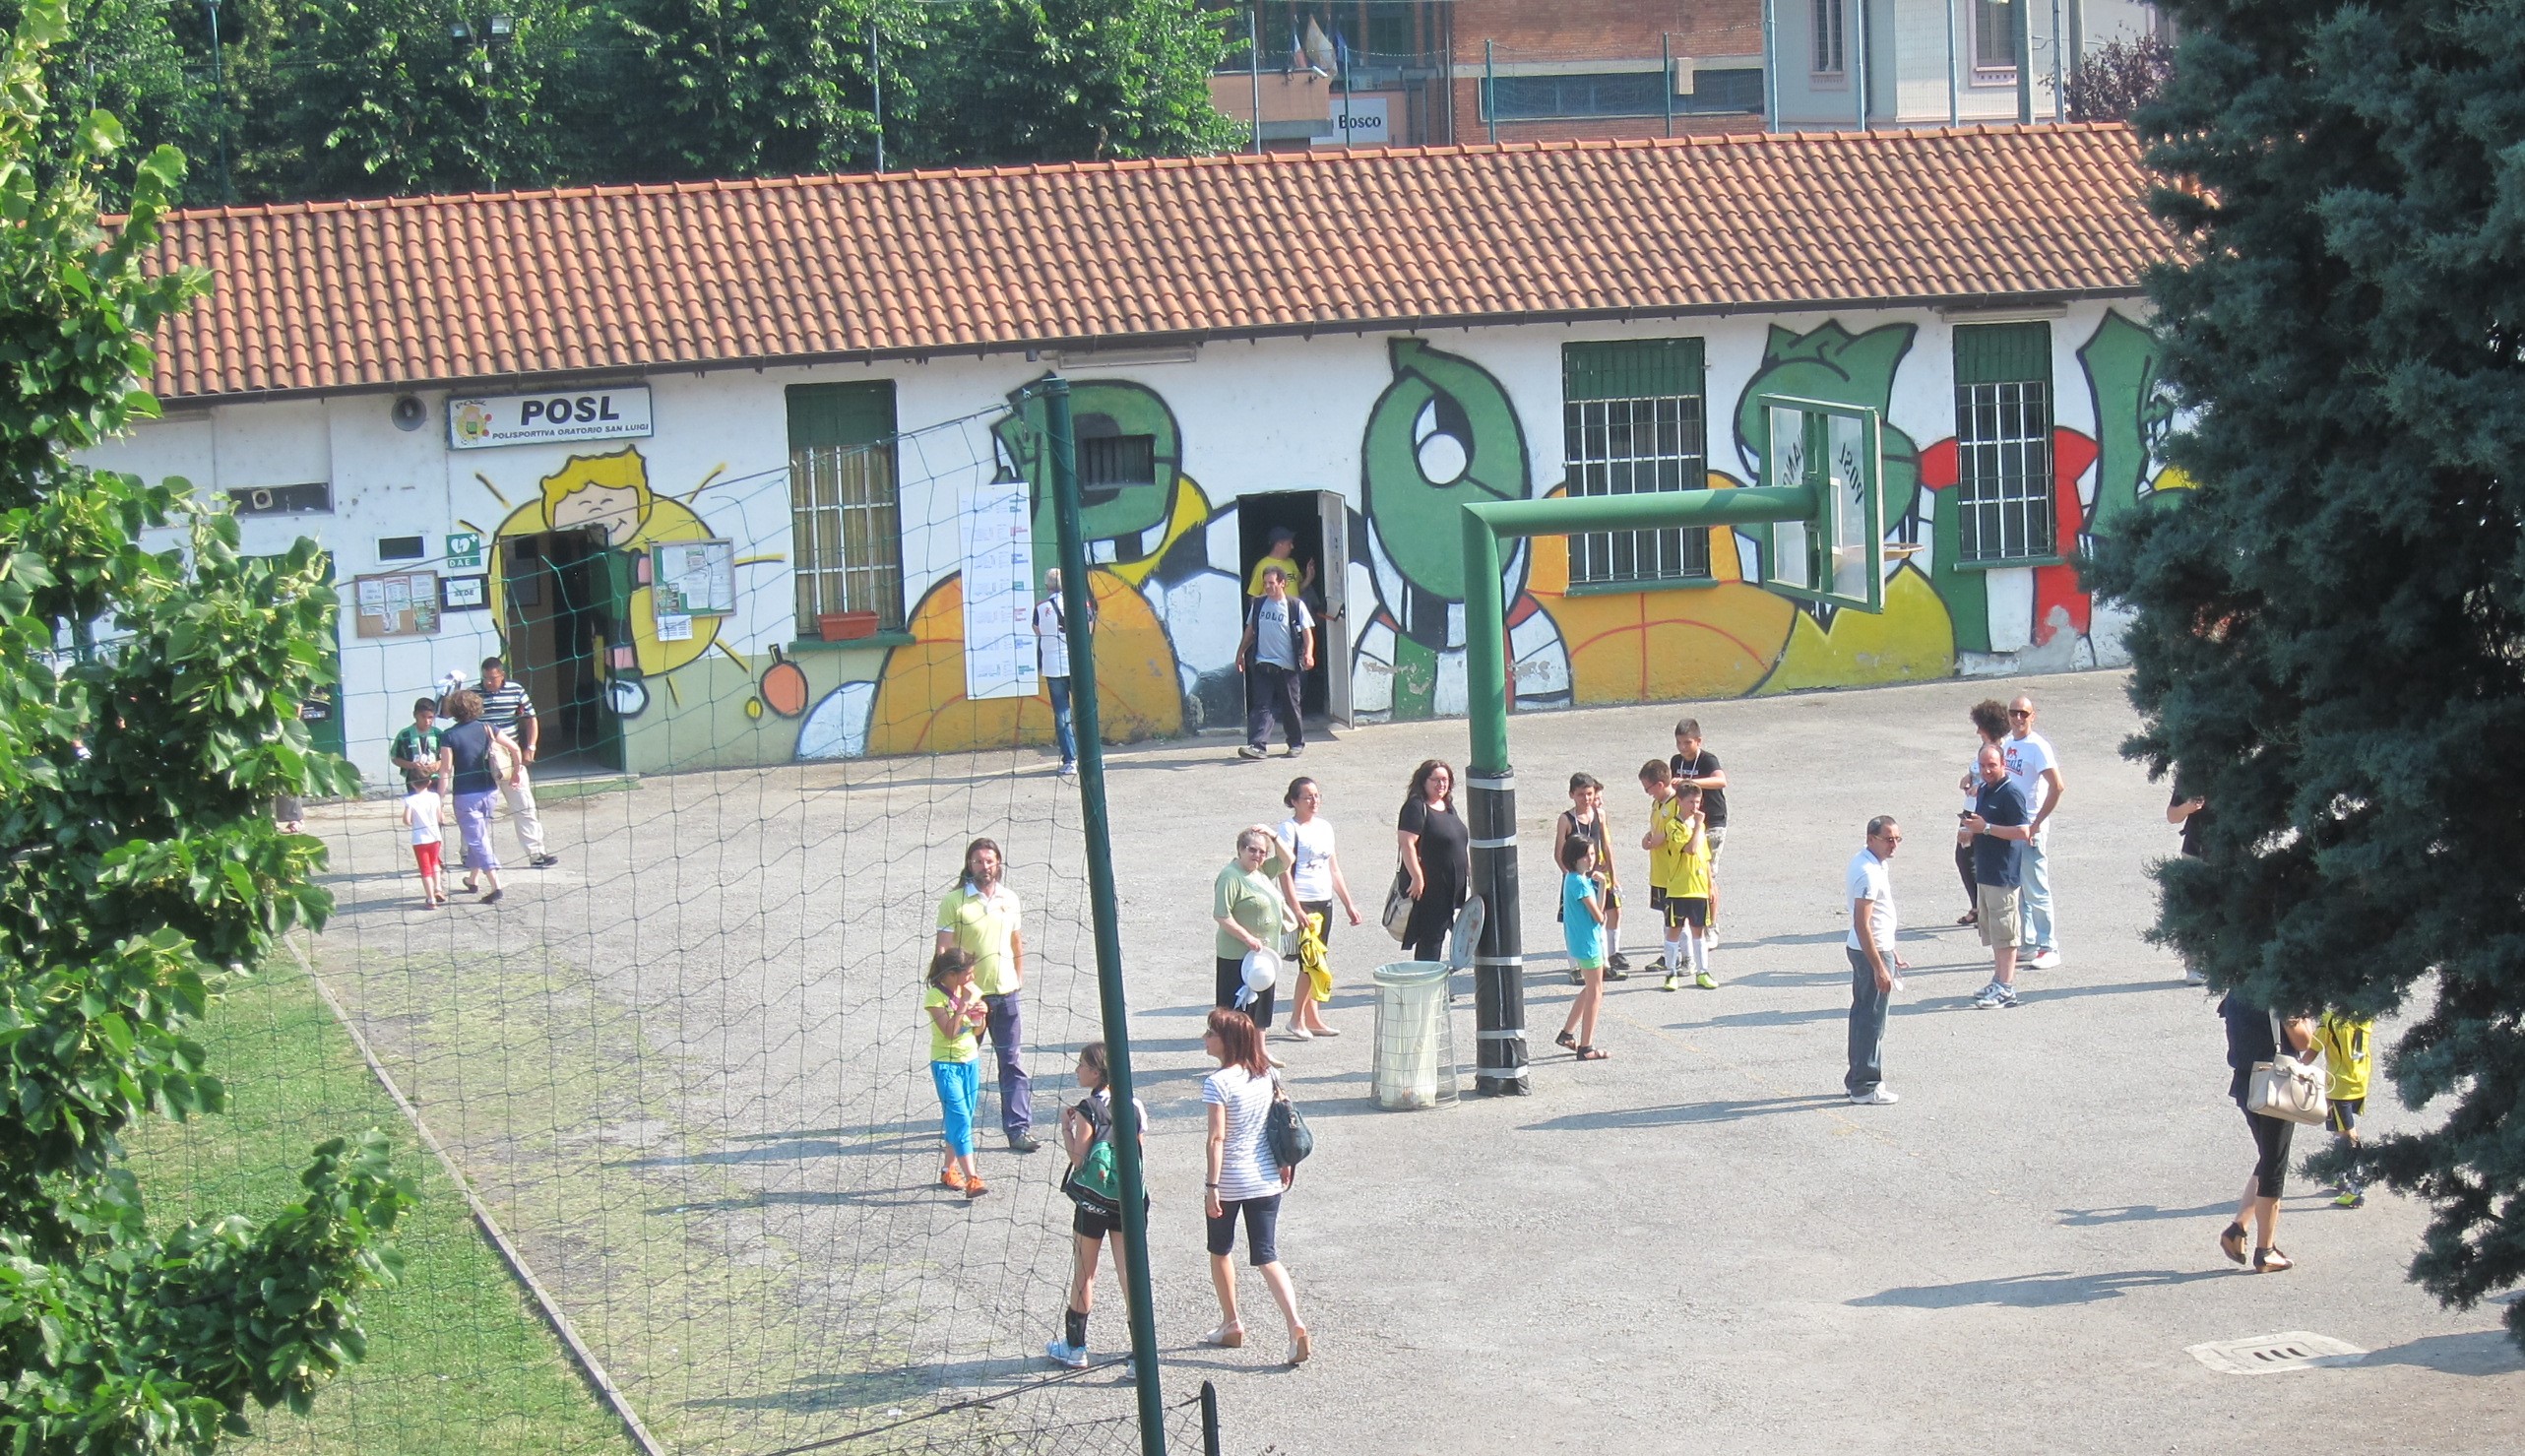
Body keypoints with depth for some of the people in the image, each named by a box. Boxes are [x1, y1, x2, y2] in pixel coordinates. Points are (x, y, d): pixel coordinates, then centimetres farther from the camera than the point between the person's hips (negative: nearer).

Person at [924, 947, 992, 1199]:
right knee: (960, 1119, -14)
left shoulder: (969, 990, 4)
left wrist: (981, 1015, -9)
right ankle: (972, 1179, -19)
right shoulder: (935, 996, -15)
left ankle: (949, 1169, 26)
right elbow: (949, 1032, -23)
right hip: (946, 1063, -7)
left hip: (970, 1060, 7)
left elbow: (977, 1031, 11)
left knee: (960, 1120, 12)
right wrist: (964, 1004, -25)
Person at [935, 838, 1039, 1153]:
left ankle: (1019, 1128, -2)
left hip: (1006, 993, 3)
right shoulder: (954, 901, -7)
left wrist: (1019, 979, 13)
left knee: (1013, 1063, -2)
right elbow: (943, 950, -9)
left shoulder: (1009, 899, 7)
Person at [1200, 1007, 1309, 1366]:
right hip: (1265, 1178, 5)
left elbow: (1217, 1138, -20)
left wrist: (1211, 1185, -16)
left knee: (1220, 1251, 18)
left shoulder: (1217, 1084, -17)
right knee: (1266, 1256, 5)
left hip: (1229, 1181, -5)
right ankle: (1295, 1325, -13)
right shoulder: (1265, 1074, 2)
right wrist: (1285, 1163, 21)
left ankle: (1231, 1325, 28)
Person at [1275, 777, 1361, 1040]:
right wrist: (1295, 908, -21)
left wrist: (1349, 904, 18)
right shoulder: (1289, 828, -8)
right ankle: (1297, 1019, 0)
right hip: (1302, 903, -7)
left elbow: (1334, 869, 20)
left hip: (1325, 902, 7)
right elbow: (1285, 871, -13)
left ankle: (1313, 1019, 15)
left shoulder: (1324, 827, 14)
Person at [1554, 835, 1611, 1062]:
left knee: (1591, 990, 22)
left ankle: (1567, 1033, 27)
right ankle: (1586, 1047, 6)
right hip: (1587, 943, -10)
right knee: (1595, 993, 1)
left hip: (1580, 942, 10)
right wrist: (1602, 885, -18)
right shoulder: (1580, 883, -21)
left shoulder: (1573, 879, 8)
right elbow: (1599, 916, -21)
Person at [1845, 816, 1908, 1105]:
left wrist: (1891, 952, 26)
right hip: (1873, 951, -10)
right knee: (1873, 1021, -2)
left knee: (1862, 1014, 17)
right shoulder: (1869, 873, -23)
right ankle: (1866, 1087, 4)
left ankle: (1857, 1078, 26)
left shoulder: (1870, 863, 9)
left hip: (1866, 950, 10)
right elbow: (1862, 924, -26)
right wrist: (1879, 967, -25)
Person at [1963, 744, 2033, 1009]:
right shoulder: (1984, 790, 15)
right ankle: (1999, 980, 24)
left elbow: (2023, 831, -22)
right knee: (1991, 929, 15)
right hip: (1985, 872, 10)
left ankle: (2006, 988, -6)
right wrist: (1971, 828, 7)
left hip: (2004, 874, -10)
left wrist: (1986, 828, -22)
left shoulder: (2011, 793, -15)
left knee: (2004, 930, -7)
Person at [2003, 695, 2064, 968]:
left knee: (2036, 890, -6)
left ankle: (2048, 948, 0)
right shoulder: (2008, 743, 10)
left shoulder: (2037, 747, -14)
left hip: (2031, 826, -8)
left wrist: (2037, 823, -20)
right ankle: (2027, 943, 21)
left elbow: (2057, 786, -22)